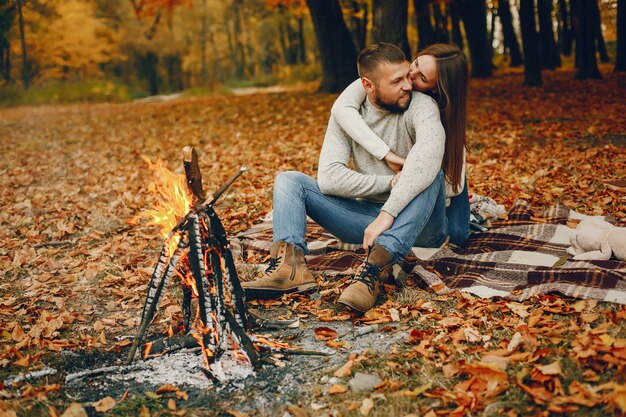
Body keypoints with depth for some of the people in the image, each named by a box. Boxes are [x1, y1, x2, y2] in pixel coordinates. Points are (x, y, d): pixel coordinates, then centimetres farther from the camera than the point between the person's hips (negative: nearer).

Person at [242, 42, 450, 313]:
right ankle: (290, 266, -33)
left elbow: (429, 154, -35)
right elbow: (328, 178, -13)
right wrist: (390, 182, -20)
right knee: (288, 180, -7)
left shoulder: (420, 106, -13)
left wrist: (388, 213, -41)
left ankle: (376, 266, -45)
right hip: (370, 218, 4)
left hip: (421, 225, -3)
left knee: (430, 176, -35)